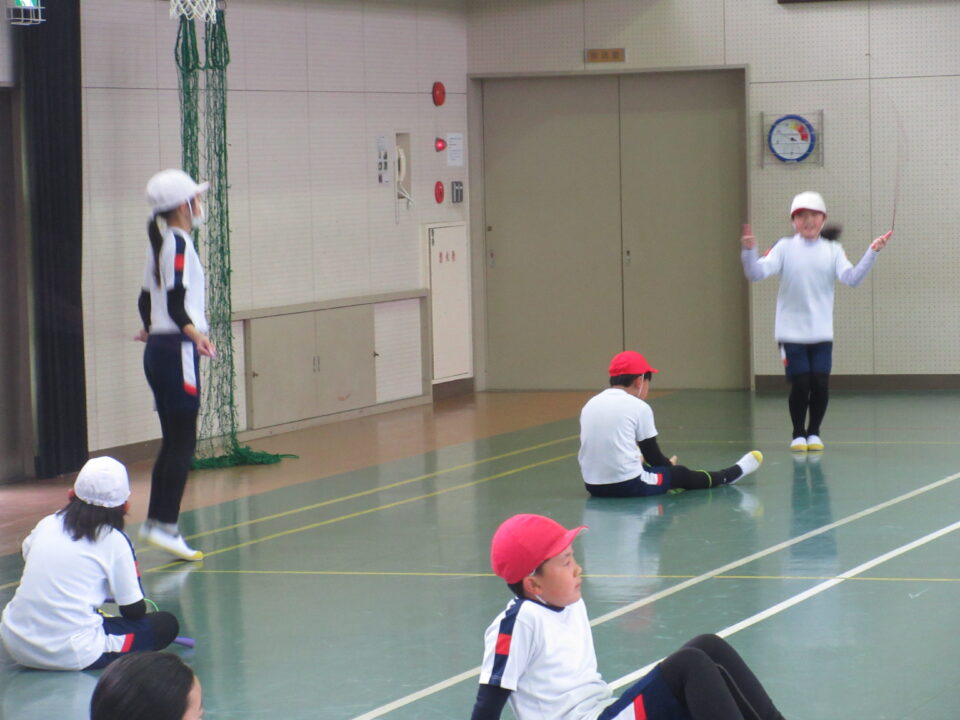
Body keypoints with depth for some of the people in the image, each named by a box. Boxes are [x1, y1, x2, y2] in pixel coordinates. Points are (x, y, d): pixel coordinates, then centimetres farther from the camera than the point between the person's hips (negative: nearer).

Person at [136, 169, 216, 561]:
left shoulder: (159, 244, 14)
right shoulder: (179, 243, -12)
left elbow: (146, 299, 24)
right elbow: (175, 303, -22)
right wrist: (195, 334, -34)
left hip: (157, 349, 9)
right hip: (177, 351, -9)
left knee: (172, 440, 15)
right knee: (183, 442, -7)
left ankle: (155, 521, 18)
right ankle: (166, 526, -8)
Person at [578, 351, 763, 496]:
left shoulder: (590, 405, 8)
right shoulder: (638, 407, -7)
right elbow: (652, 455, 2)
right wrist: (668, 464, 24)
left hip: (593, 485, 6)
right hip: (628, 484, -6)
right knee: (680, 474, 18)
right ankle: (736, 472, 39)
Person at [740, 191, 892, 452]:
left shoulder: (832, 250, 3)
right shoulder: (784, 248, -2)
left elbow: (851, 278, -10)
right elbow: (757, 273, -11)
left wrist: (872, 253, -19)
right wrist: (749, 251, -29)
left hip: (821, 333, 1)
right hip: (791, 332, -1)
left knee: (820, 384, -1)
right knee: (800, 385, -3)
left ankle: (814, 432, 20)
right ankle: (798, 434, 18)